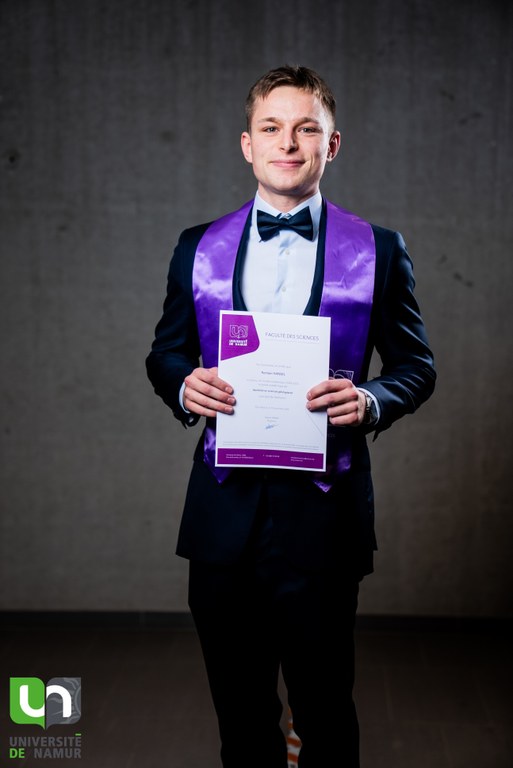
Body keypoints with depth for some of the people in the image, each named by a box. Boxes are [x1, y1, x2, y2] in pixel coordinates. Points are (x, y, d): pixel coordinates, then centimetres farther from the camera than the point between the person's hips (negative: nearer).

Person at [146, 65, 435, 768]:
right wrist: (183, 384, -8)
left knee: (325, 710, 12)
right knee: (239, 709, 17)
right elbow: (165, 352, 15)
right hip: (224, 508, 2)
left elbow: (417, 364, 5)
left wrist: (371, 401, -16)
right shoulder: (199, 248, 7)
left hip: (323, 506, -2)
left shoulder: (378, 251, 1)